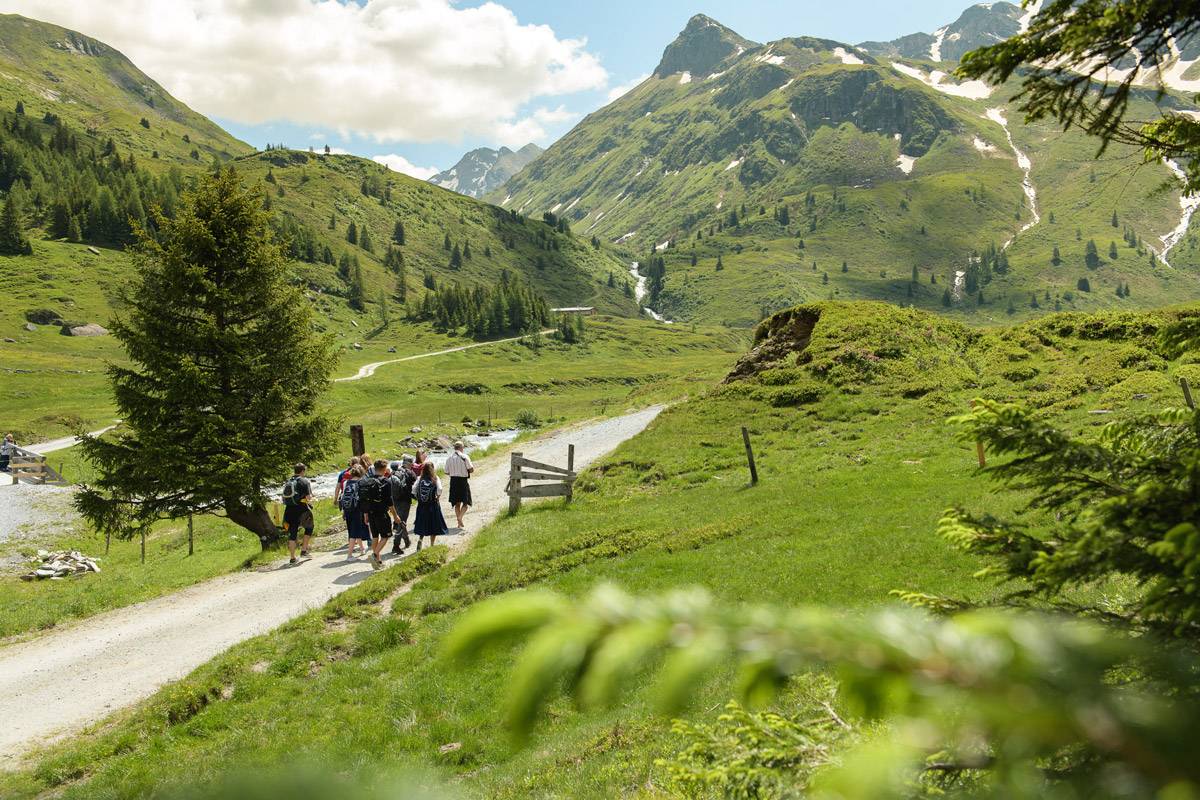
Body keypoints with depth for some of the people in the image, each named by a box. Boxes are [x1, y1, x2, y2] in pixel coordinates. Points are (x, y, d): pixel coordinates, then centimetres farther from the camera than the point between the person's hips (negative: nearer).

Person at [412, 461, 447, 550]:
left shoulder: (420, 479, -3)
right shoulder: (435, 479, -9)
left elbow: (414, 491, -8)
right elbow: (439, 489, -21)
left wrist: (419, 499, 4)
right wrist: (438, 498, -5)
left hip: (422, 505, 2)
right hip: (433, 505, -2)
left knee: (423, 524, 17)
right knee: (434, 525, 11)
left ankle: (420, 539, -5)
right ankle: (432, 545, 14)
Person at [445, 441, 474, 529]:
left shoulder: (449, 458, 3)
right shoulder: (465, 457, -10)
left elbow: (447, 472, 7)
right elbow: (471, 469, -13)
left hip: (453, 481, 4)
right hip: (463, 481, -4)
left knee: (457, 503, 14)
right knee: (465, 502, 4)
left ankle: (459, 522, 17)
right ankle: (460, 517, -19)